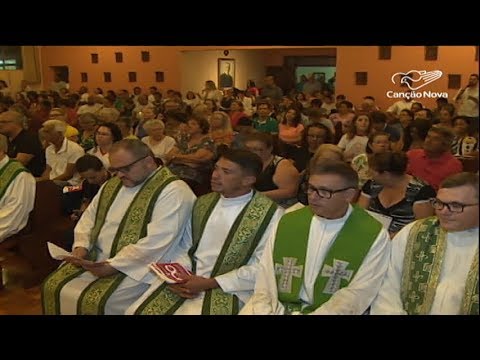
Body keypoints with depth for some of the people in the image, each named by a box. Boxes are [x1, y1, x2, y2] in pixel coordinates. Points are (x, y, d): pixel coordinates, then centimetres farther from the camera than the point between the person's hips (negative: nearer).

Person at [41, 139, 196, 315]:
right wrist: (81, 246, -2)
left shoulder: (173, 191, -17)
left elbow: (156, 243, -23)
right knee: (53, 287, -1)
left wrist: (113, 265, -23)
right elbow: (89, 217, 18)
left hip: (134, 267, -7)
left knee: (92, 302, -24)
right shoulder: (113, 184, 11)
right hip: (95, 258, 8)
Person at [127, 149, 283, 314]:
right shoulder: (203, 203, 9)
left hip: (228, 290, -5)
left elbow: (262, 268, -12)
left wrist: (210, 283, -14)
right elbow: (186, 248, 14)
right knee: (137, 311, -9)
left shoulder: (269, 214, -9)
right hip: (187, 281, 5)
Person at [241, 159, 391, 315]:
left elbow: (357, 294, -9)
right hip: (279, 307, 3)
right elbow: (266, 275, 5)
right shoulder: (287, 222, 7)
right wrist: (264, 310, -11)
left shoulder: (374, 235, -3)